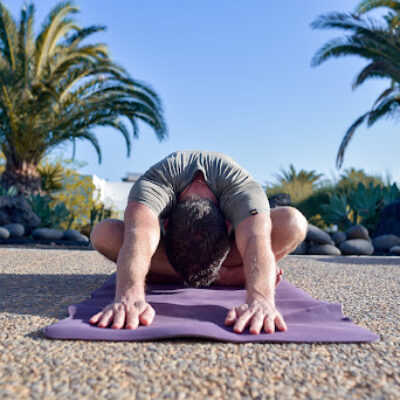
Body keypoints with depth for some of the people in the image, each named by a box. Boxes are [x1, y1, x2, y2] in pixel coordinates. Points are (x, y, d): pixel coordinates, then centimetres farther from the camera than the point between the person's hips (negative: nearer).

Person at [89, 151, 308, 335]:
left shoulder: (242, 187, -38)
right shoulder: (153, 183, -38)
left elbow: (257, 240, -54)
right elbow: (139, 236, -55)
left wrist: (260, 299, -72)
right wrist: (130, 297, -73)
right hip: (167, 242, 2)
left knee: (293, 223, -31)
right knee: (103, 234, -31)